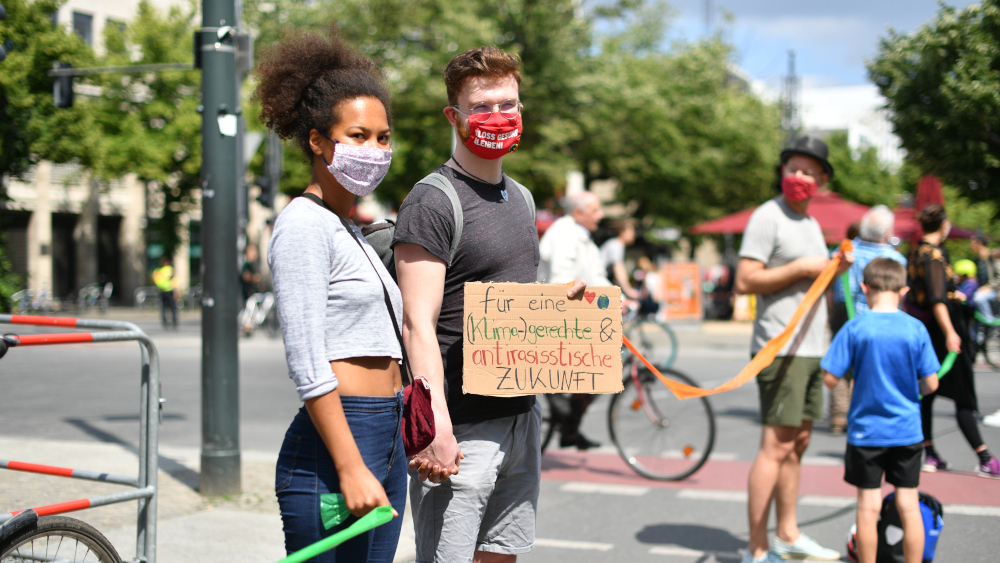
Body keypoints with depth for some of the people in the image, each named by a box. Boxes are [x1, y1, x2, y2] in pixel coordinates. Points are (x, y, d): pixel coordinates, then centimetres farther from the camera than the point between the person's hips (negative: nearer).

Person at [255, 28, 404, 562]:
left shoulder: (352, 231, 19)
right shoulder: (303, 225, -9)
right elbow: (308, 366, -16)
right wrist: (351, 469, -19)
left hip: (384, 443, 9)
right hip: (333, 448, -9)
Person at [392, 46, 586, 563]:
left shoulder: (520, 197, 15)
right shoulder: (432, 202, -12)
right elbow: (418, 325, -18)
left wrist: (566, 294, 4)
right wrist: (435, 426, -26)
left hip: (521, 418, 8)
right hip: (462, 429, -8)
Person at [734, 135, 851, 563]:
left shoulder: (811, 223, 19)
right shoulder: (768, 217, -9)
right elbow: (745, 282, -17)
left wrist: (834, 271, 8)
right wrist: (801, 268, -16)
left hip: (811, 347, 9)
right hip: (781, 348, -9)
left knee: (797, 443, 14)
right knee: (777, 445, -11)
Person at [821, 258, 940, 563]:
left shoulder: (854, 329, -12)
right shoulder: (916, 329, -7)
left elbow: (830, 379, -11)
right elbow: (931, 384, -5)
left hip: (866, 431, -1)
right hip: (907, 431, 1)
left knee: (868, 506, 6)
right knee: (908, 504, 10)